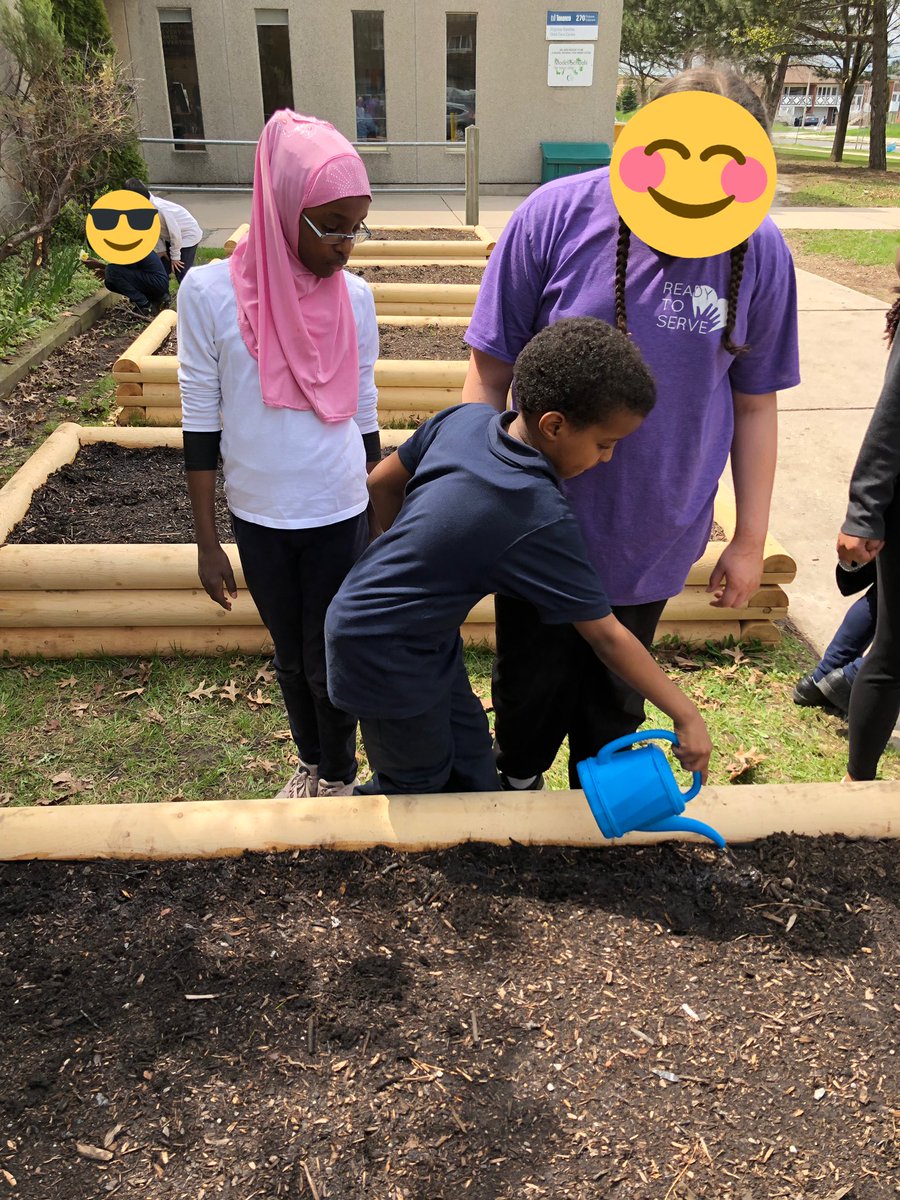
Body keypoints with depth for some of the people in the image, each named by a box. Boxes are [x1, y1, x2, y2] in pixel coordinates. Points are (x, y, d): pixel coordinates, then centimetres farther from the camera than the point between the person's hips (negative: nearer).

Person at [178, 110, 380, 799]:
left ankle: (340, 774, 36)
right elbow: (201, 425, -5)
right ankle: (311, 761, 44)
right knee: (291, 659, 18)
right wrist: (207, 542, -3)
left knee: (331, 664, 9)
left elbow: (365, 413, 5)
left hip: (340, 515, 0)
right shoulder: (211, 292, -11)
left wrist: (384, 524, 10)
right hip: (258, 518, 0)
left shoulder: (354, 296, -5)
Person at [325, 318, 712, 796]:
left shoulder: (464, 417, -10)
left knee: (470, 769, 19)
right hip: (384, 654, -8)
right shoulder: (543, 520, -28)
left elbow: (382, 483, 4)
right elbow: (606, 636, -20)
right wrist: (686, 716, -9)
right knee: (421, 785, 14)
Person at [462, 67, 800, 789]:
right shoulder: (556, 216, -15)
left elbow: (754, 404, 1)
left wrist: (751, 539, 5)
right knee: (532, 686, 18)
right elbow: (491, 376, -9)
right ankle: (517, 782, 49)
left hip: (655, 539, 2)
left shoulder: (761, 251, -8)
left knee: (617, 698, 21)